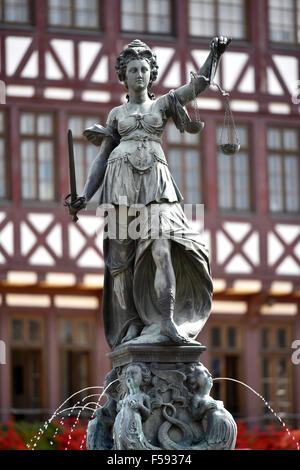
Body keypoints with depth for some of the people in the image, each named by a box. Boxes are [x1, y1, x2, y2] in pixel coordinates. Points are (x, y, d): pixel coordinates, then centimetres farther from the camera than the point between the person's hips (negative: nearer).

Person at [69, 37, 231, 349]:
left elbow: (200, 82, 10)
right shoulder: (117, 114, 19)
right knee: (122, 257, -5)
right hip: (121, 180, 1)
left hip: (155, 181, -1)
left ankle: (166, 324, -27)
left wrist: (215, 53, -1)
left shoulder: (164, 102, 18)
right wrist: (85, 195, 7)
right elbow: (102, 158, 17)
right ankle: (131, 329, -4)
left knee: (161, 248, -20)